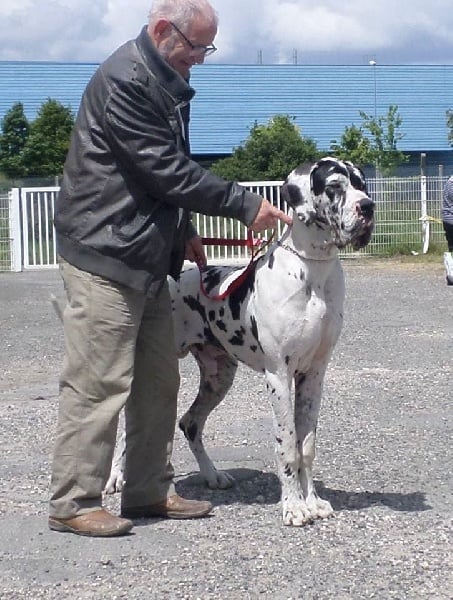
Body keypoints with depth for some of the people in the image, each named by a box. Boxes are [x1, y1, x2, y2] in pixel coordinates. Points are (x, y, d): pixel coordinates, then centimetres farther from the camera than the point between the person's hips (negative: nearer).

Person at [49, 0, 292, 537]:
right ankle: (71, 503, 1)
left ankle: (149, 492, 20)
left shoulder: (166, 82, 16)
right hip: (102, 255, -10)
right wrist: (245, 204, -16)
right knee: (98, 381, -7)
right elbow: (166, 169, -20)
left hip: (147, 259, 10)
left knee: (158, 380, 11)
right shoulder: (123, 80, -16)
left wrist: (183, 232, 16)